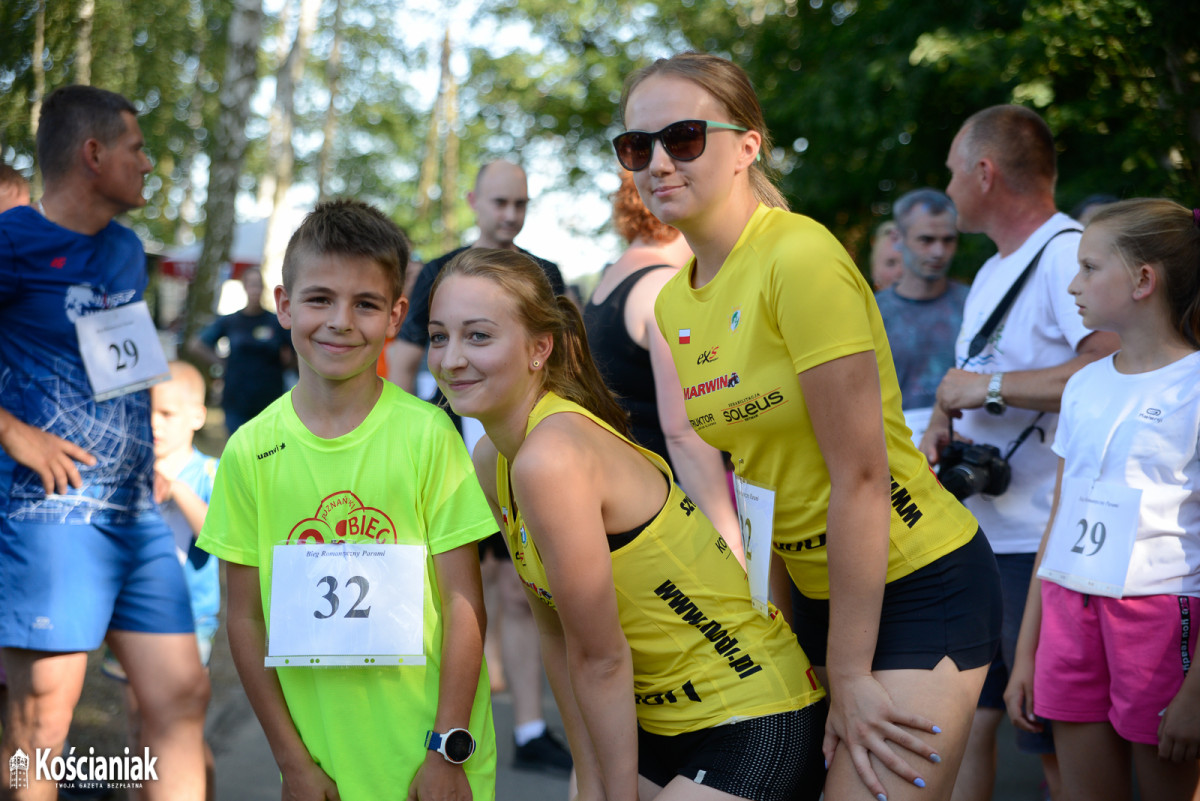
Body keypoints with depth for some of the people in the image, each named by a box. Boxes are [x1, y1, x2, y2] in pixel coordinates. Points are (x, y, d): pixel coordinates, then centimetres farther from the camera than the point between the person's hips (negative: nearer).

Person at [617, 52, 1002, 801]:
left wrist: (850, 676, -17)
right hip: (818, 589, 8)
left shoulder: (800, 257, -19)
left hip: (918, 585, -7)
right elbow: (750, 468, 10)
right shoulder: (673, 302, 4)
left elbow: (860, 476, -20)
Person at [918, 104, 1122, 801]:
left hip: (1045, 542, -9)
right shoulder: (992, 272, 18)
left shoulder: (1068, 252, -14)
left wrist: (991, 385, -21)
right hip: (973, 534, 9)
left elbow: (1119, 366, -29)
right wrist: (938, 428, 1)